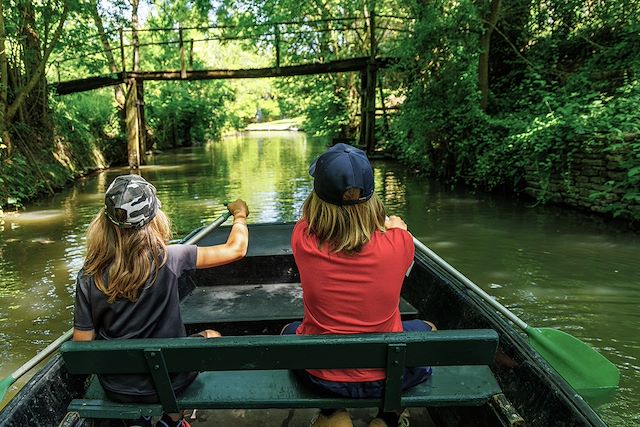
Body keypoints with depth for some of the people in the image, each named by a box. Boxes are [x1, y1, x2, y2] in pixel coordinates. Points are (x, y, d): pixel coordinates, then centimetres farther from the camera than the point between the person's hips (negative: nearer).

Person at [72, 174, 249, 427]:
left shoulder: (88, 278, -17)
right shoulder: (168, 259, -25)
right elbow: (236, 250, -17)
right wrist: (240, 215, 2)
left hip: (115, 389, 4)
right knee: (212, 337, 25)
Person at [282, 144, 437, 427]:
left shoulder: (303, 239, -22)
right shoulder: (398, 242, -24)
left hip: (321, 376, 1)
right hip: (385, 377, 0)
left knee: (290, 330, 34)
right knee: (425, 329, 31)